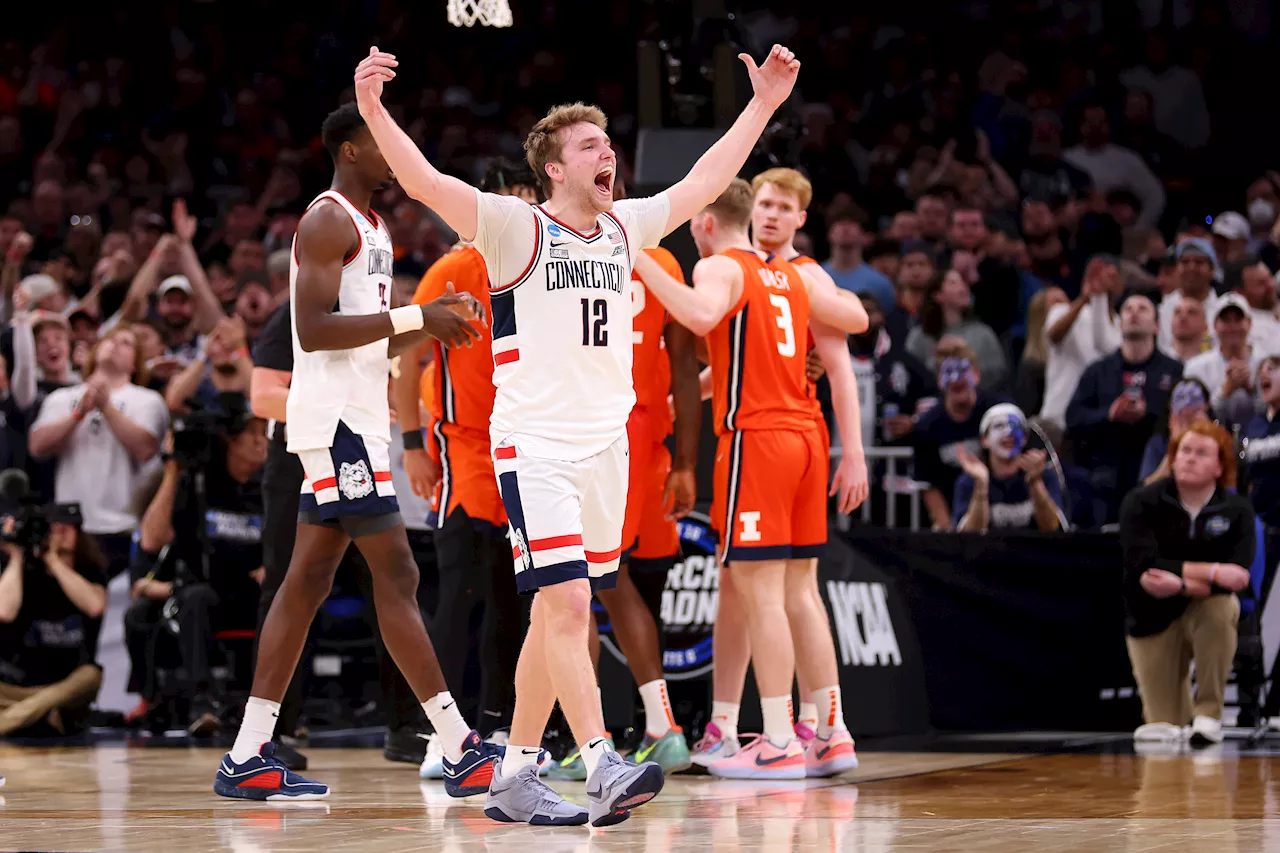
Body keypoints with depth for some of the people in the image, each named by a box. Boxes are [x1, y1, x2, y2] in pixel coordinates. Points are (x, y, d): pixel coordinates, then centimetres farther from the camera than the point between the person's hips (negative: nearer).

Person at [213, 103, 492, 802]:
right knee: (396, 577, -10)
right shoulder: (328, 222, -11)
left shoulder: (370, 227, 21)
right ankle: (461, 751, -11)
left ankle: (247, 757, 9)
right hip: (337, 419, -10)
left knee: (309, 580, 8)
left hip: (356, 417, 10)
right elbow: (314, 330, -21)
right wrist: (413, 316, -20)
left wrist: (431, 321, 9)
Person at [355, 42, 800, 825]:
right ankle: (604, 768, -23)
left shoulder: (625, 228, 12)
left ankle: (515, 777, 17)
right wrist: (374, 111, -35)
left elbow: (705, 183, 23)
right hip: (535, 445, -7)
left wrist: (764, 104, 23)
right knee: (567, 605, -17)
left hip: (605, 446, 7)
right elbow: (427, 182, -20)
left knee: (557, 617, 10)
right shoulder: (516, 228, -7)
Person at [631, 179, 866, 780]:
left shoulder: (720, 267, -6)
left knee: (759, 592, -6)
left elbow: (700, 316, -27)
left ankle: (778, 744, -8)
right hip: (804, 434, 7)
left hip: (755, 438, -7)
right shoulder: (792, 276, 16)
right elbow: (857, 319, 25)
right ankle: (831, 732, 11)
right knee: (799, 591, 11)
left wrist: (644, 266, -19)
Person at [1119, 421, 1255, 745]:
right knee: (1163, 725, -2)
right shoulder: (1140, 503, -12)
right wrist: (1211, 572, -31)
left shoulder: (1237, 509, -11)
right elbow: (1143, 566, -25)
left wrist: (1181, 585, -35)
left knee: (1221, 607, -37)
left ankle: (1209, 714, -22)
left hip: (1207, 606, 0)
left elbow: (1236, 578, -22)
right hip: (1152, 618, 0)